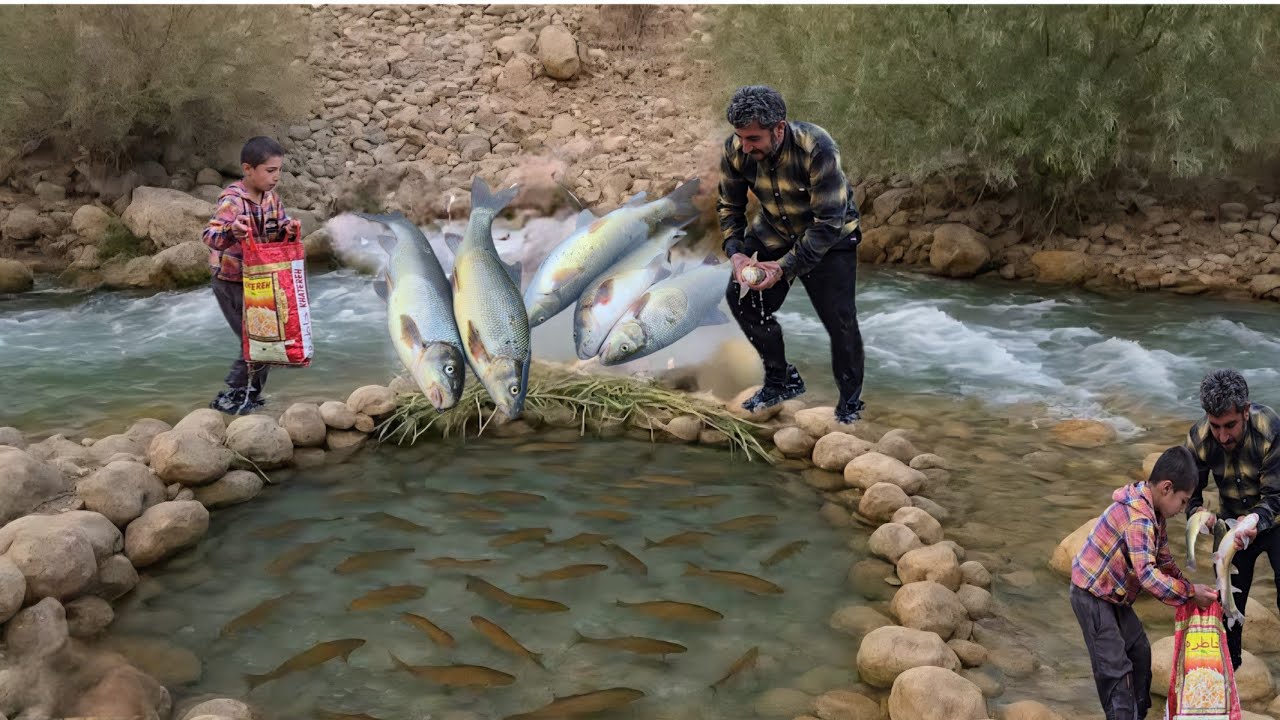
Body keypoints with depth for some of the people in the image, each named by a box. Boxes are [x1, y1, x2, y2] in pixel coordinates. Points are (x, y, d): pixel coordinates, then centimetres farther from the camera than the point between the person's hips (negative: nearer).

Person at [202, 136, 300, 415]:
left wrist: (288, 229, -15)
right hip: (231, 282, -8)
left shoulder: (272, 197, -1)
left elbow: (278, 233, 8)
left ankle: (251, 393, 28)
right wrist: (231, 230, -57)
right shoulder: (231, 200, -24)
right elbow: (210, 237, -36)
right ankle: (229, 397, 6)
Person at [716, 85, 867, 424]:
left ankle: (850, 401, 13)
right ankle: (781, 380, 17)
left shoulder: (817, 149, -35)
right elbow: (729, 207, -5)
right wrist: (736, 253, -21)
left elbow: (829, 222, -31)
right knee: (741, 298, -2)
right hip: (774, 231, 5)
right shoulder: (735, 150, -20)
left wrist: (785, 267, -36)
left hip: (829, 237, -5)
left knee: (839, 319, -9)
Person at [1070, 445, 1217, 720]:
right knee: (1115, 668, -7)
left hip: (1113, 595, 11)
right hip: (1092, 595, -11)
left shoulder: (1153, 512, 4)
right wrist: (1189, 593, -28)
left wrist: (1190, 588, 2)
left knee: (1140, 651, 19)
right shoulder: (1138, 517, -29)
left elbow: (1164, 561, 13)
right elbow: (1147, 575, -36)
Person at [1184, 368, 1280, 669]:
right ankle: (1229, 659, 31)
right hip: (1233, 520, 3)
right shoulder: (1198, 439, -24)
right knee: (1231, 593, 11)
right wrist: (1200, 515, -35)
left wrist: (1255, 523, -46)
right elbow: (1191, 492, -13)